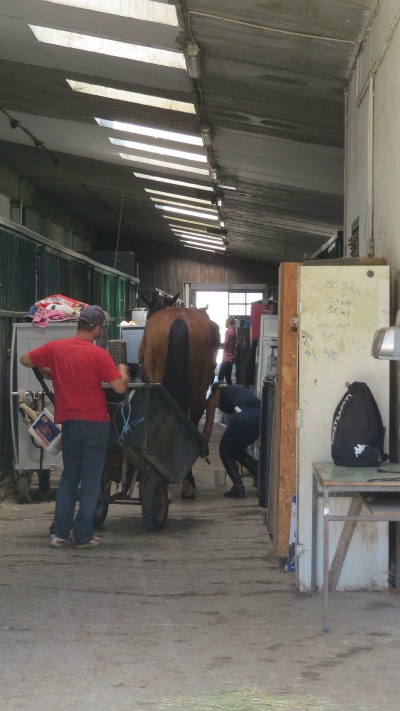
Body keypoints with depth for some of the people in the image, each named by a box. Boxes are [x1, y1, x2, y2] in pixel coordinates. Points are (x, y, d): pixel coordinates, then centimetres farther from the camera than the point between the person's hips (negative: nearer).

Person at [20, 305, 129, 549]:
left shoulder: (55, 348, -1)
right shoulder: (99, 355, -14)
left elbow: (25, 360, 10)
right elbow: (120, 387, -17)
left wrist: (45, 370, 28)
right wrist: (123, 371, 4)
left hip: (69, 423, 4)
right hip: (95, 423, -4)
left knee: (69, 477, 16)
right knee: (91, 481, 5)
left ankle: (60, 533, 13)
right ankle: (83, 535, 6)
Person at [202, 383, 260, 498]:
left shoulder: (214, 396, 25)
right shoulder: (240, 388, 39)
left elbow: (208, 425, 23)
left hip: (243, 416, -5)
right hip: (261, 414, 5)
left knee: (225, 450, 20)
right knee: (238, 449, 28)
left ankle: (238, 487, 9)